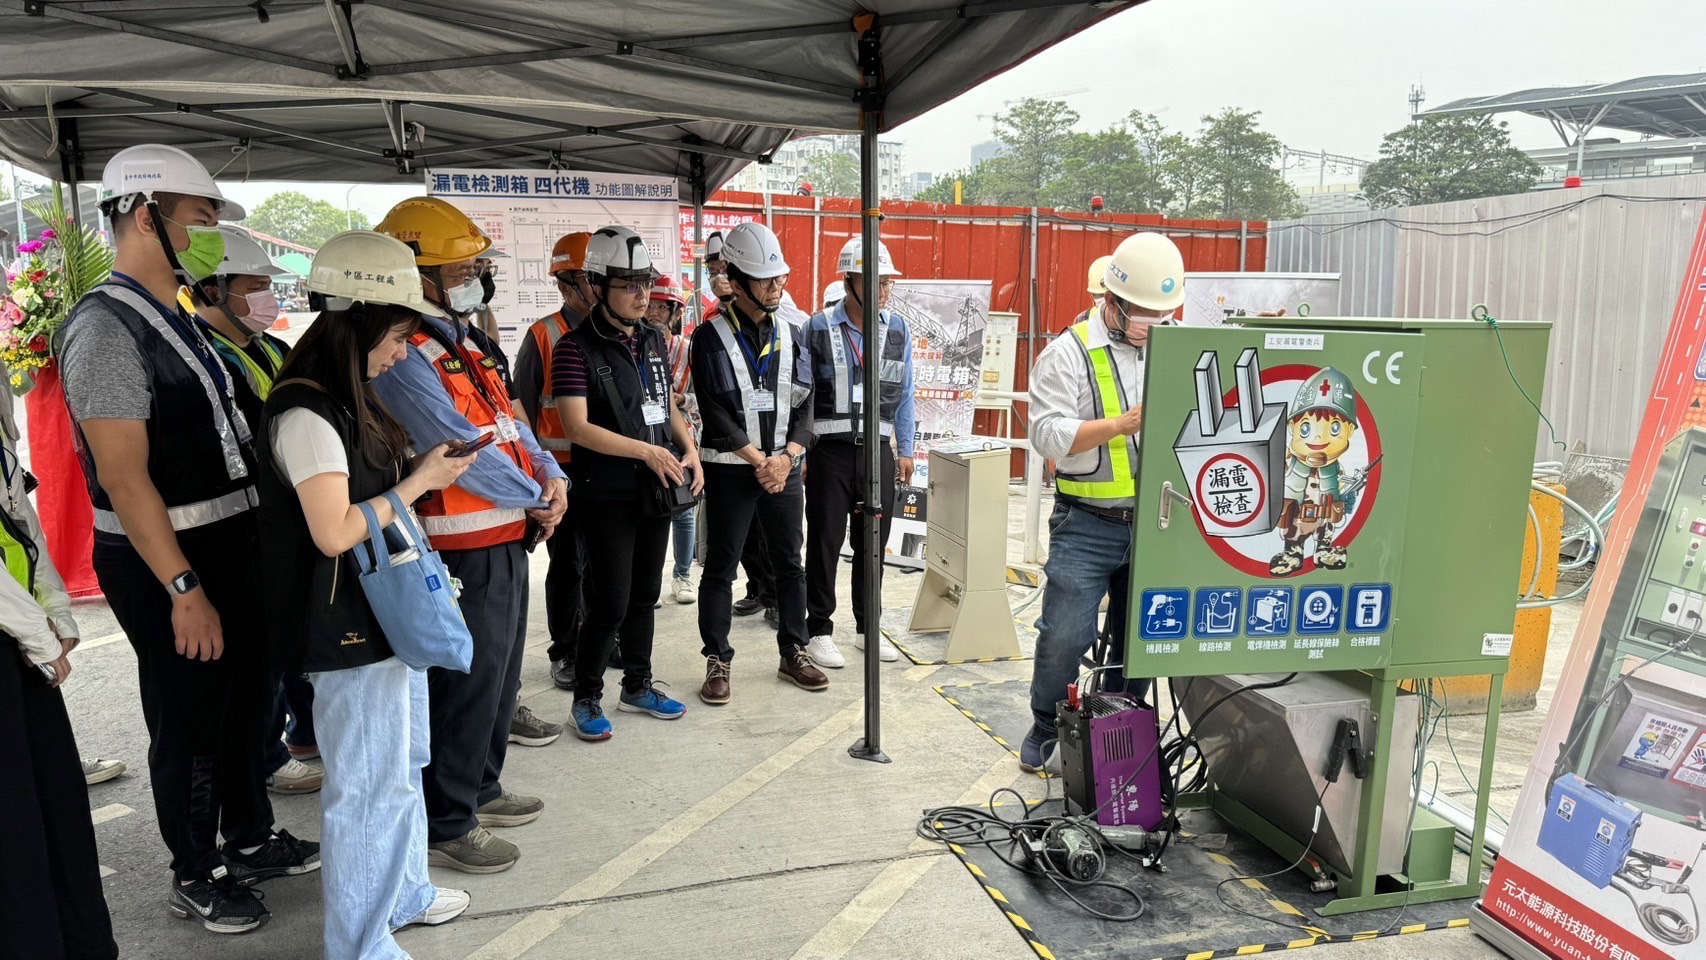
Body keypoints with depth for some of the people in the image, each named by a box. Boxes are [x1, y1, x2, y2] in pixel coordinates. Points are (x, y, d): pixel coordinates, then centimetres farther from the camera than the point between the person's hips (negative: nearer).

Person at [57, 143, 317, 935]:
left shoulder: (176, 321, 11)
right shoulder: (108, 329, -17)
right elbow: (124, 475, -22)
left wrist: (253, 545, 16)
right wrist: (183, 589, -23)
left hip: (229, 546, 9)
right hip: (163, 564, -9)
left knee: (249, 702, 19)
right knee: (191, 723, 6)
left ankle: (250, 841, 38)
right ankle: (196, 877, 26)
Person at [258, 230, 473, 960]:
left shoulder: (348, 399, 9)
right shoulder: (306, 413, -21)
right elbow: (334, 531, -24)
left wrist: (427, 467, 6)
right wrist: (420, 482, -16)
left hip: (386, 611, 10)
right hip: (348, 627, -10)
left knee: (403, 763, 22)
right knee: (370, 785, 2)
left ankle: (403, 892, 40)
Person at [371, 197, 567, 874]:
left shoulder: (463, 347, 15)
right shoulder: (403, 359, -17)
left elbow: (508, 425, 16)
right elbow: (460, 450, -23)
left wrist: (551, 475, -1)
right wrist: (535, 500, -12)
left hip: (507, 541, 10)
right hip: (462, 552, -10)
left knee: (501, 673, 20)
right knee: (465, 685, 0)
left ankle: (481, 787, 37)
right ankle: (445, 825, 14)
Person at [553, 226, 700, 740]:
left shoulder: (653, 340, 9)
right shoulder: (577, 348, -12)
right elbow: (577, 428, -19)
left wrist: (689, 449, 0)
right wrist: (646, 451, -22)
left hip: (657, 490, 7)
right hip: (608, 496, -7)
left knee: (645, 595, 16)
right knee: (610, 603, -2)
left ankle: (638, 687, 31)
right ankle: (586, 698, 17)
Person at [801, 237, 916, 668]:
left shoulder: (898, 329, 4)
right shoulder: (819, 328, -6)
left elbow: (904, 394, 11)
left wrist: (906, 450, 10)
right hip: (830, 450, -3)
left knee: (872, 543, 11)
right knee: (824, 543, 4)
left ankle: (868, 626, 26)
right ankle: (819, 630, 16)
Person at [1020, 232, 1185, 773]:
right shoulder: (1069, 354, -5)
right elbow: (1049, 434, -13)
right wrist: (1120, 424, -22)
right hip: (1087, 526, -4)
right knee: (1065, 637, -1)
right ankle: (1046, 733, 22)